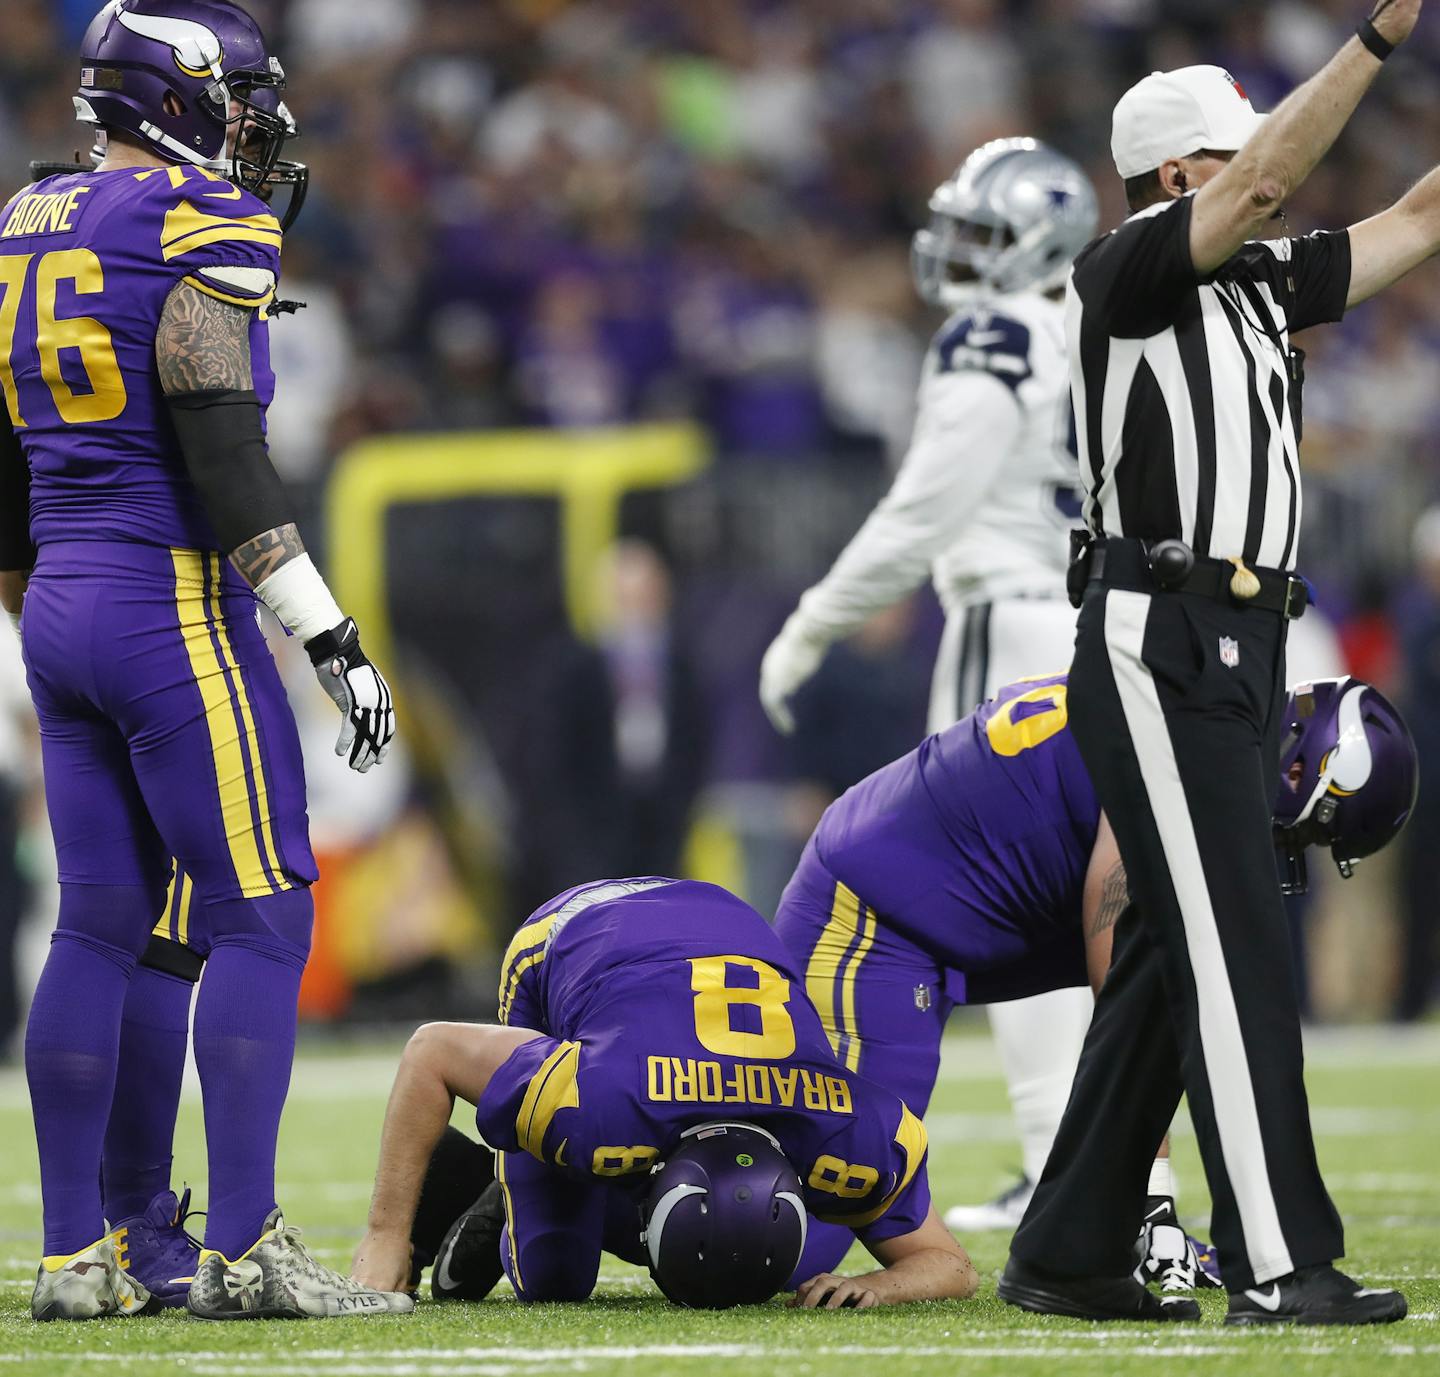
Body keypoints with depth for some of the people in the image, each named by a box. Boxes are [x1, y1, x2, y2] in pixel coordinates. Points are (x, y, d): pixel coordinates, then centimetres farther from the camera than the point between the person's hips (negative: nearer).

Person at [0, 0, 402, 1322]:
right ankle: (243, 1247, -8)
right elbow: (224, 459, -18)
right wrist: (334, 641, -16)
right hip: (177, 612, -8)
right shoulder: (196, 234, -11)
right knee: (263, 918, -4)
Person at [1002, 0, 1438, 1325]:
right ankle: (1278, 1266, -15)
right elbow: (1263, 178, -21)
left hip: (1241, 659, 9)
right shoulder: (1126, 273, -7)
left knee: (1173, 959, 11)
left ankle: (1068, 1255, 16)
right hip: (1158, 651, -9)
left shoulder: (1264, 282, 16)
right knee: (1238, 953, -13)